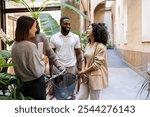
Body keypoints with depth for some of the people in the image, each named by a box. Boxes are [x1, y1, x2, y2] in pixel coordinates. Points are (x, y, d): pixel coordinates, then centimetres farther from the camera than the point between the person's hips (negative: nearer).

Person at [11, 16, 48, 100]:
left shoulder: (14, 46, 1)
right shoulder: (30, 46, -24)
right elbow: (37, 72, -23)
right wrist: (43, 61, -6)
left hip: (22, 84, 8)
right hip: (35, 85, -7)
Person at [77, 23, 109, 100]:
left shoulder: (100, 46, -14)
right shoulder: (88, 45, 10)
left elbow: (97, 64, -18)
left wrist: (83, 72, -12)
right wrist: (82, 72, -3)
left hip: (95, 77, -7)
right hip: (86, 77, 7)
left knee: (94, 100, 6)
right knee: (80, 98, 7)